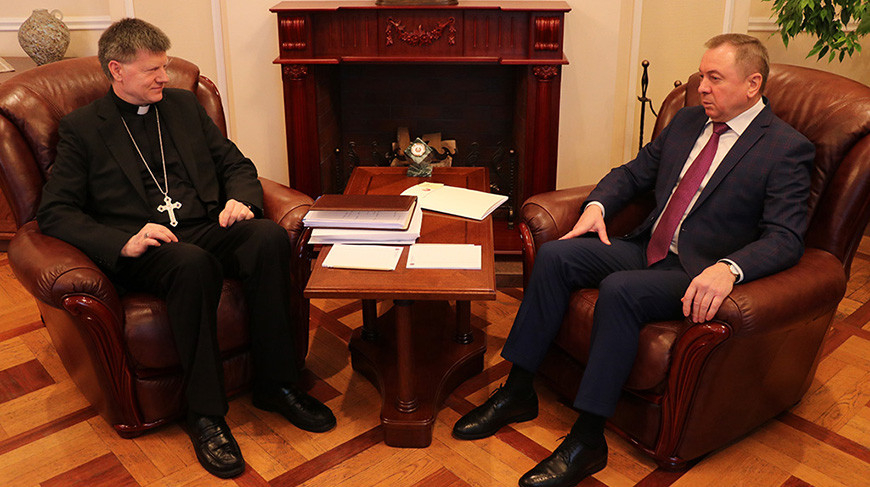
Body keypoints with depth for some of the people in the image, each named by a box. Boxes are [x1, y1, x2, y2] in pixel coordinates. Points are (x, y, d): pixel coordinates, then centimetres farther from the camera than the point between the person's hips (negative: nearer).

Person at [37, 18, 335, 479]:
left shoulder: (184, 104, 19)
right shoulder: (81, 128, 6)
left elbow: (236, 163, 20)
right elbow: (54, 212, -2)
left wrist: (240, 200, -5)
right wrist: (123, 243, -19)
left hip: (207, 230, 4)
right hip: (140, 250, -4)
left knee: (270, 236, -28)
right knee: (195, 263, -38)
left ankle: (275, 384, -19)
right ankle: (205, 414, -25)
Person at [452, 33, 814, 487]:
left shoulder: (787, 149, -7)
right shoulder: (687, 121, 14)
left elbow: (785, 237, -17)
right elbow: (634, 172, 20)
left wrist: (728, 268, -35)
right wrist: (597, 205, 0)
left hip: (698, 274, -7)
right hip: (647, 247, 7)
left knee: (619, 289, -34)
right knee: (555, 254, -14)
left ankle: (588, 438, -24)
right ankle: (518, 391, -8)